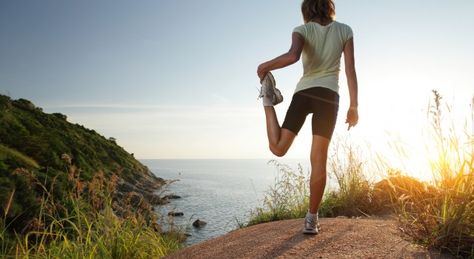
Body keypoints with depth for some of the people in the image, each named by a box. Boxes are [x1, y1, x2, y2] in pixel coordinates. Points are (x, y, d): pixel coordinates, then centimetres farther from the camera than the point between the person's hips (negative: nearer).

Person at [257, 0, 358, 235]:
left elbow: (293, 56, -19)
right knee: (318, 160, 1)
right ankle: (311, 218, 2)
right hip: (328, 96, 1)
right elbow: (351, 70, 3)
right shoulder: (345, 30, 11)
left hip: (303, 93, 0)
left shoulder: (302, 30, 6)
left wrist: (265, 66, -4)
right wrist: (354, 106, 4)